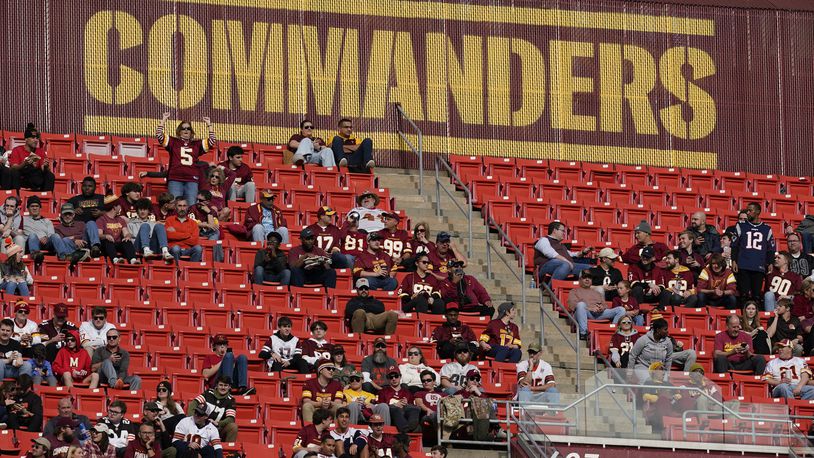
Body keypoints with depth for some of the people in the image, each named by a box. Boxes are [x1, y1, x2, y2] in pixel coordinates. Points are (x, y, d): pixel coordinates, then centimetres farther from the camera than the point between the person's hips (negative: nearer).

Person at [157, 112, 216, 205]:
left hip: (192, 181, 2)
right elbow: (159, 136, 4)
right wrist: (163, 120, 1)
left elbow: (212, 142, 12)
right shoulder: (173, 142, 13)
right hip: (175, 179, -2)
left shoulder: (197, 144, 18)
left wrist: (209, 125, 10)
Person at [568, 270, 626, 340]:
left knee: (621, 309, -17)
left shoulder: (597, 293, 37)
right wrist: (589, 308, -10)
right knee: (581, 304, -40)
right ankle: (583, 333, -44)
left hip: (600, 313, 4)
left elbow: (605, 305, 24)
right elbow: (572, 305, 5)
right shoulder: (574, 292, 25)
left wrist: (602, 308, -4)